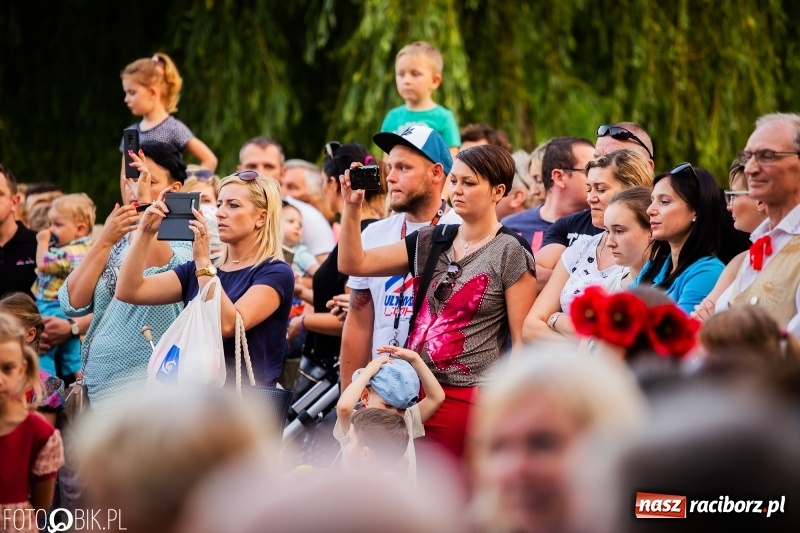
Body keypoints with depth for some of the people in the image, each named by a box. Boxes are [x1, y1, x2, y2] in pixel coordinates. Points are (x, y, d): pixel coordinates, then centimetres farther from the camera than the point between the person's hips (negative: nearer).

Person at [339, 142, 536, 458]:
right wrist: (352, 208, -3)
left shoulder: (510, 253, -5)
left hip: (466, 399, -5)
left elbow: (522, 341, -7)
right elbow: (353, 264, 10)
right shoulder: (430, 242, 12)